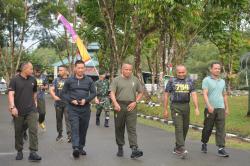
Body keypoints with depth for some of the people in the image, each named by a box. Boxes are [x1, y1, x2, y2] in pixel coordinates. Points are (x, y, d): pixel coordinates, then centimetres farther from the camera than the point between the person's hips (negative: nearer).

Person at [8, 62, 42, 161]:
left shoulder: (33, 80, 7)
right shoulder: (15, 80, -5)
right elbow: (11, 94, -13)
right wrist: (12, 107, -24)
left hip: (31, 110, 2)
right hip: (18, 111, -2)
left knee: (33, 130, -11)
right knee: (18, 132, 9)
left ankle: (33, 152, -10)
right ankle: (19, 151, 25)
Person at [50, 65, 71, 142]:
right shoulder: (56, 80, 9)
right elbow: (51, 89, 4)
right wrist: (54, 96, -15)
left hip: (67, 103, -4)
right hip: (58, 103, 4)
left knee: (68, 119, -10)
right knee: (59, 119, 13)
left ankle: (69, 135, -11)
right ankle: (60, 134, 26)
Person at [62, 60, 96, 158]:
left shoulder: (89, 80, 6)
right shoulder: (69, 80, 4)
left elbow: (93, 93, 6)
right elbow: (64, 93, 6)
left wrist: (86, 100, -10)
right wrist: (71, 100, -10)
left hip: (85, 108, 2)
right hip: (73, 108, -2)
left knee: (83, 129, 9)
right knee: (75, 127, -15)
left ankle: (81, 147, 22)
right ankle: (75, 148, -23)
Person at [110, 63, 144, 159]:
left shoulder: (135, 80, 11)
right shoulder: (117, 80, 4)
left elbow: (141, 92, 16)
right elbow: (112, 93, -5)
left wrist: (135, 102, 2)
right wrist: (115, 103, -21)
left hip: (131, 107, 0)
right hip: (119, 106, 0)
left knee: (132, 129, -7)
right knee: (119, 128, 9)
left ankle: (134, 149, -14)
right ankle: (120, 148, 22)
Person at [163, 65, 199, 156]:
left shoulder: (190, 81, 7)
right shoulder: (172, 81, 1)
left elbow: (194, 94, -2)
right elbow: (166, 95, 3)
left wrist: (196, 108, -14)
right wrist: (165, 109, 1)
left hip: (186, 106, 4)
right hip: (175, 106, -3)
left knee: (185, 127, 9)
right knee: (179, 127, -12)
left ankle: (177, 147, 24)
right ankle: (181, 148, -13)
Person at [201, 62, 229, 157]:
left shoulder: (222, 81, 14)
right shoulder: (206, 80, -3)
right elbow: (205, 94, -12)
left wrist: (227, 108, 17)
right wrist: (209, 106, -25)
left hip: (220, 108, 4)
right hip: (210, 108, -4)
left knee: (221, 129, -4)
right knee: (208, 128, 7)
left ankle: (221, 149, -5)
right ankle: (204, 143, 29)